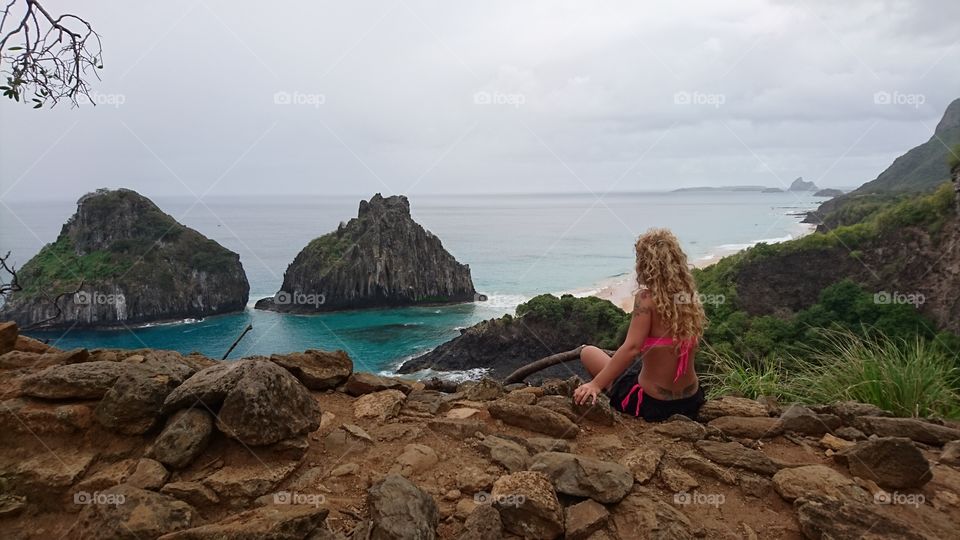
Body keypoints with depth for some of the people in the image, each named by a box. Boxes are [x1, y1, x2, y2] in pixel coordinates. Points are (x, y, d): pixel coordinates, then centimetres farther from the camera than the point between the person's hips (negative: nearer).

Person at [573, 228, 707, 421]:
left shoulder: (646, 298, -19)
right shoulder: (690, 297, -1)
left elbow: (632, 347, -28)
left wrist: (596, 384, -24)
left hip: (650, 404, -7)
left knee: (588, 352, 13)